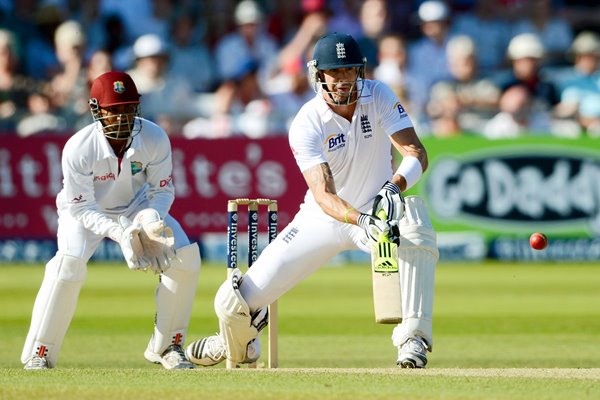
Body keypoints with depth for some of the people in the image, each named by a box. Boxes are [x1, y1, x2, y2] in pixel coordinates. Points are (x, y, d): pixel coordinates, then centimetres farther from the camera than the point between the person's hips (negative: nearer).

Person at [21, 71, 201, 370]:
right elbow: (81, 208, -26)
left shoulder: (155, 138, -25)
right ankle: (39, 353, -13)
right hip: (85, 211, -3)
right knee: (69, 264, -30)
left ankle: (166, 346, 4)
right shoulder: (78, 148, -32)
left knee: (185, 257, -14)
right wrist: (120, 233, -41)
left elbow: (161, 190, -13)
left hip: (138, 206, 3)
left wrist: (150, 223, -34)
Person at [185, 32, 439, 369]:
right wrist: (362, 221, -50)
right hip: (324, 218, -1)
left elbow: (417, 153, -23)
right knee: (235, 302, -10)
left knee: (415, 221, -38)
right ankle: (240, 347, 31)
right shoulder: (307, 123, -21)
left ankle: (414, 336, -27)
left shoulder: (379, 97, -14)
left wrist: (395, 186, -45)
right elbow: (324, 195, -31)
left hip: (375, 211, 1)